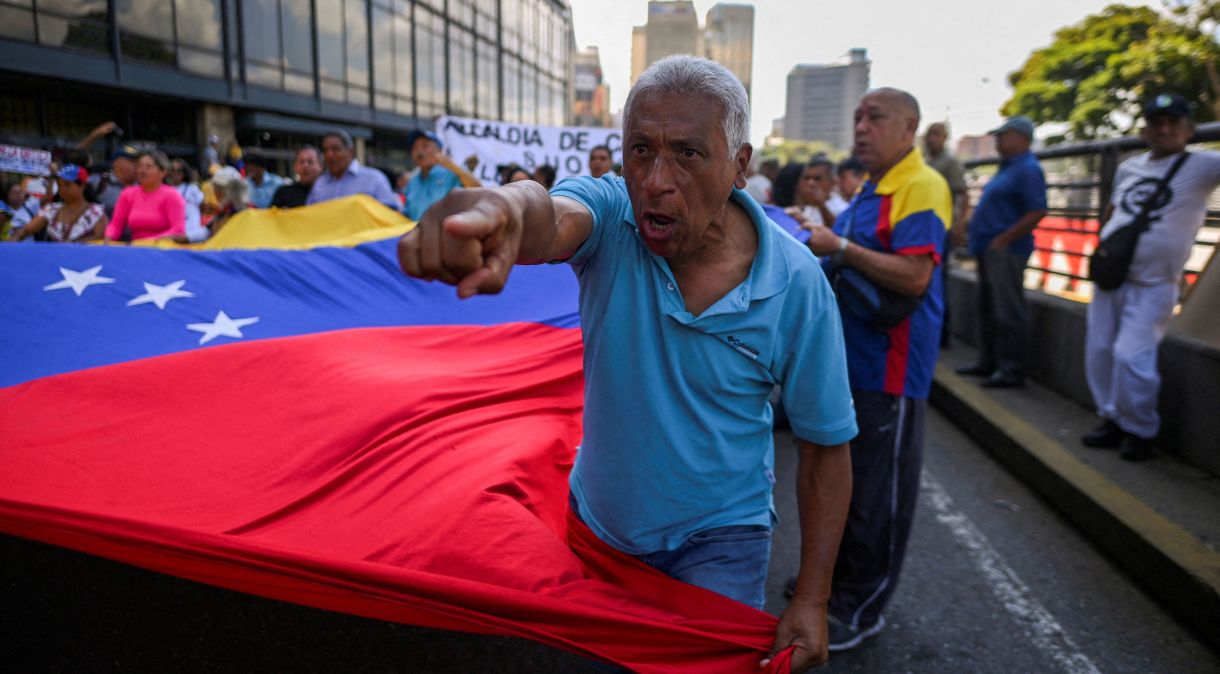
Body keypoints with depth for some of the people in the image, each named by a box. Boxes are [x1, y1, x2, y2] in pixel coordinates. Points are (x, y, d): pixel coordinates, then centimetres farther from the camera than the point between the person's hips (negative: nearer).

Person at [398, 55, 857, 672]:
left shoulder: (798, 285, -20)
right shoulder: (611, 214, -19)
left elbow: (826, 443, -10)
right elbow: (553, 218, -45)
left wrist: (812, 600, -10)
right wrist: (506, 207, -70)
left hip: (717, 539, -2)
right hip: (595, 517, 3)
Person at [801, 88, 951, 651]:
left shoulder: (921, 188, -15)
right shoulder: (868, 192, 15)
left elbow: (914, 277, -25)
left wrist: (840, 248, -21)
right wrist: (818, 246, 10)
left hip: (888, 370, -10)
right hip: (848, 358, 10)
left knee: (876, 492, 3)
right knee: (840, 475, 20)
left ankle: (861, 608, 19)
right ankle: (837, 575, 38)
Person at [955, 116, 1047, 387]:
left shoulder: (1028, 169, -12)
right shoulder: (1008, 167, 17)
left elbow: (1037, 212, -20)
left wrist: (1002, 240, -20)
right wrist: (974, 226, 14)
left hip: (1005, 251, -10)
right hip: (990, 250, 10)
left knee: (1008, 312, -6)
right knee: (987, 307, 15)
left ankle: (1012, 370, 0)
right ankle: (988, 362, 25)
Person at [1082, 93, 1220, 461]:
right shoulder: (1129, 167, 10)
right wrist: (1104, 244, 12)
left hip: (1151, 285, -6)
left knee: (1131, 356, -13)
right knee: (1098, 351, 10)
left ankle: (1139, 431, 6)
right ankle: (1113, 420, 26)